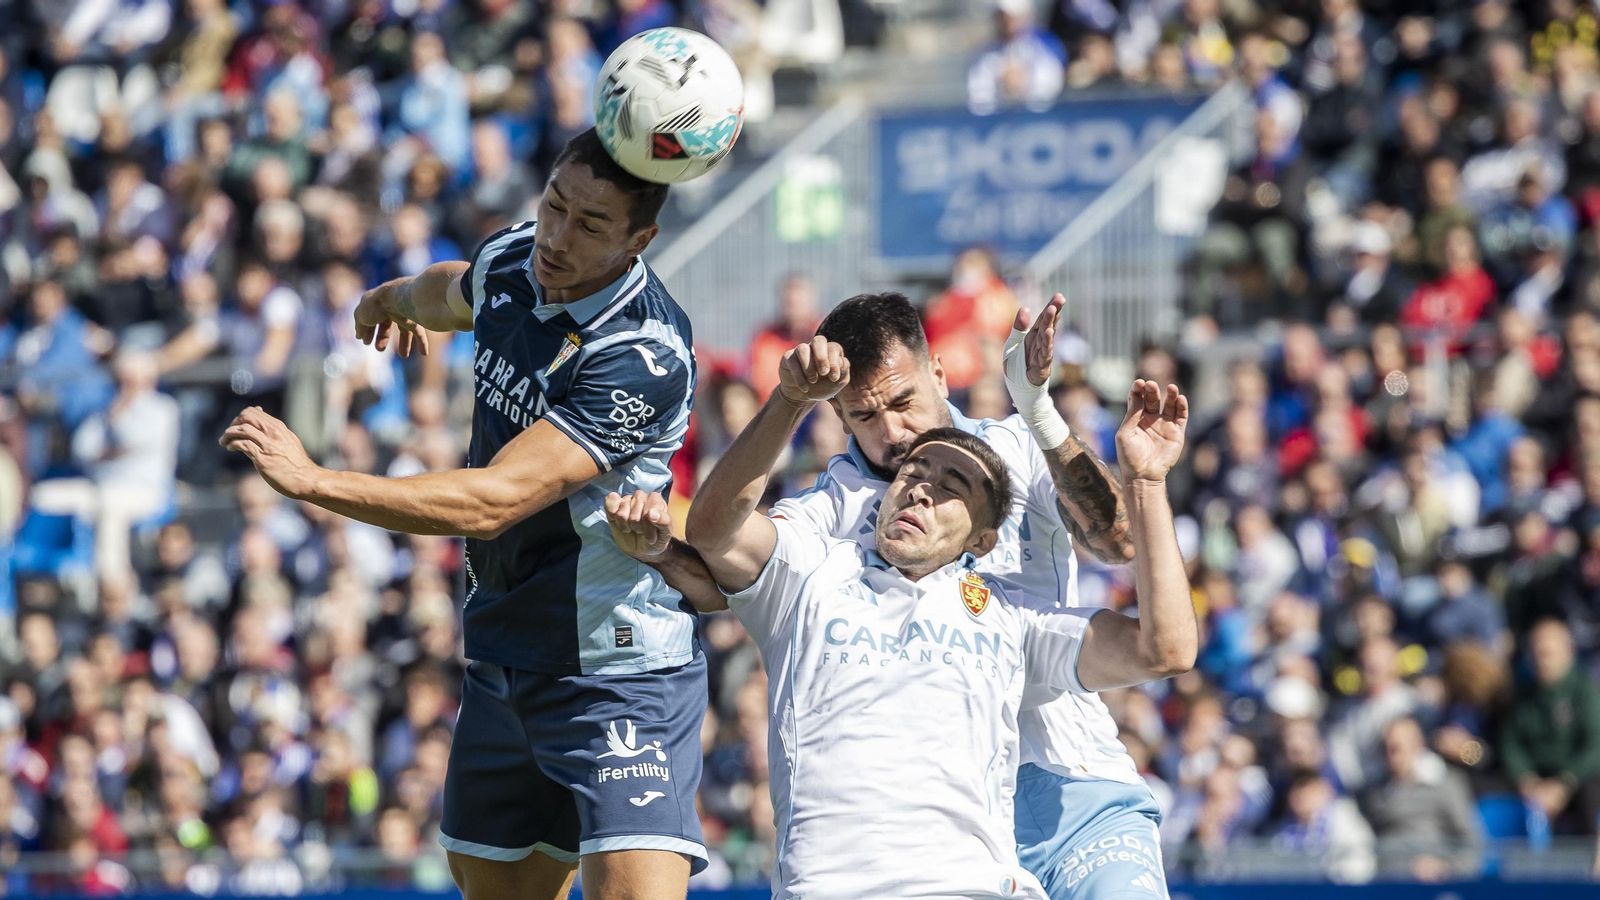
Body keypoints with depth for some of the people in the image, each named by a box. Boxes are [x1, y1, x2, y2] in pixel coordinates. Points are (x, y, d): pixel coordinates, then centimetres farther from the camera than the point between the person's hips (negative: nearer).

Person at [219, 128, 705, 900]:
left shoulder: (644, 357, -25)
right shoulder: (511, 261, 0)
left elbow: (494, 502, -29)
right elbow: (452, 292, 29)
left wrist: (311, 481, -28)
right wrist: (394, 298, 51)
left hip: (618, 669, -8)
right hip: (502, 659, 8)